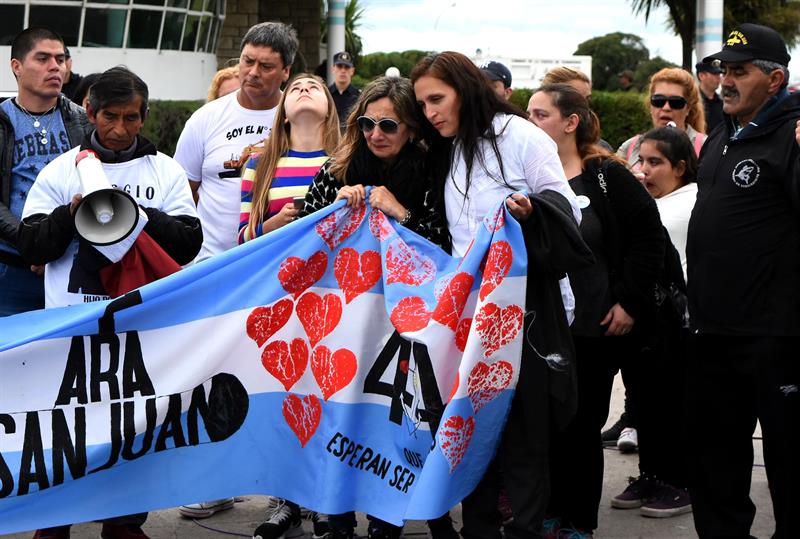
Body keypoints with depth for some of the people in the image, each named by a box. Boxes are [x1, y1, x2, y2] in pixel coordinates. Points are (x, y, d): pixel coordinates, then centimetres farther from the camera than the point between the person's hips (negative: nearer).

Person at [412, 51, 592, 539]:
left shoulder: (518, 135, -6)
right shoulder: (447, 153, 15)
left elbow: (567, 210, -8)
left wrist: (532, 210, -27)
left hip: (523, 302, -7)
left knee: (522, 424, -3)